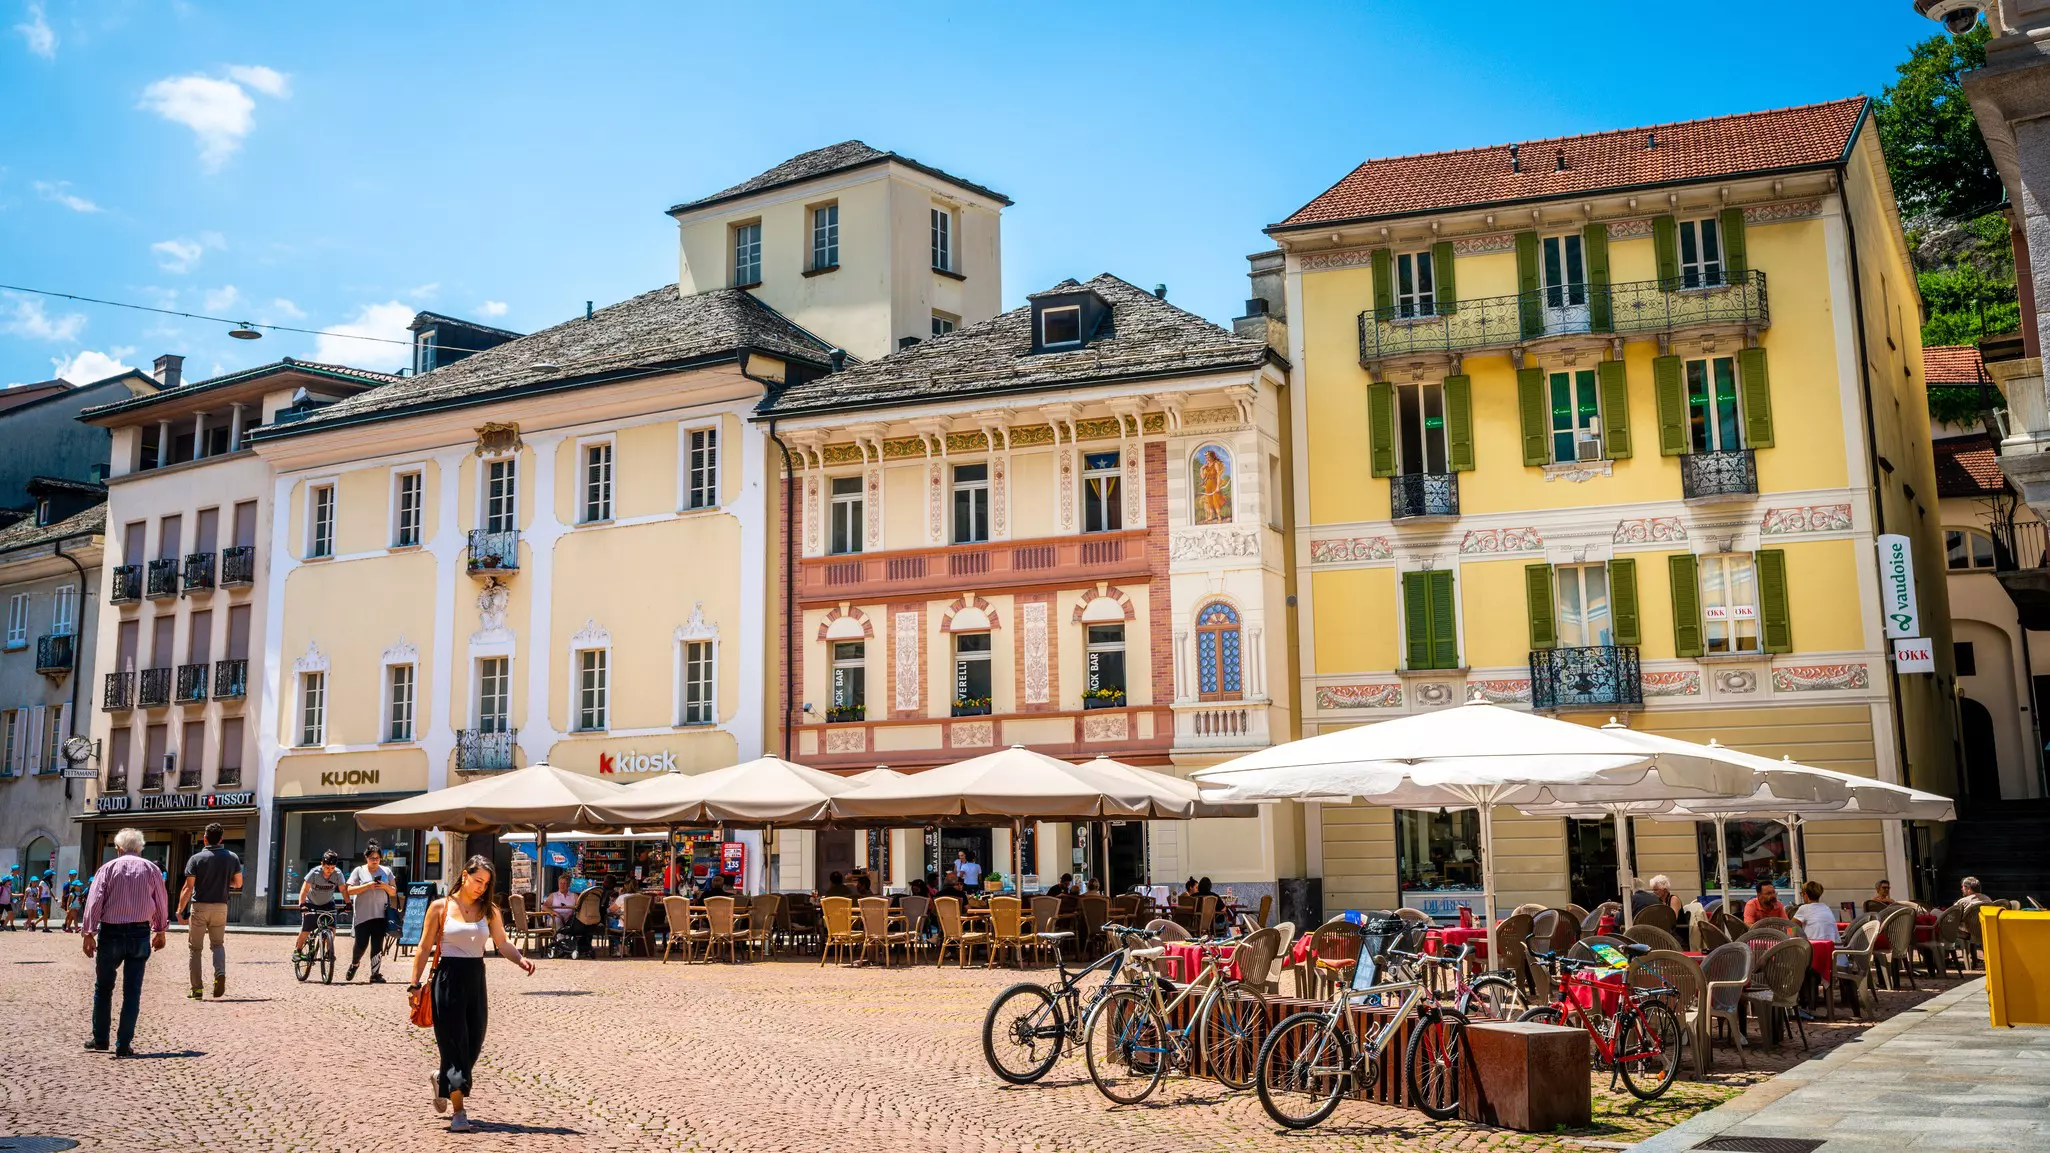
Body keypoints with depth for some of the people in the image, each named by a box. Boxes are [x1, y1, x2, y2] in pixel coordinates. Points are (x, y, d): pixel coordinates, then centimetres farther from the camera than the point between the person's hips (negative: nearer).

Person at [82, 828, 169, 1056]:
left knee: (103, 988, 14)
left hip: (111, 932, -1)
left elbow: (94, 902, -6)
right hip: (140, 934, 1)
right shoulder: (151, 870, 6)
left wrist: (88, 934, -4)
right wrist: (160, 931, 22)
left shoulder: (108, 868, 1)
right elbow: (161, 904, 9)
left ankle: (99, 1039, 20)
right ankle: (123, 1044, 3)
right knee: (132, 991, 4)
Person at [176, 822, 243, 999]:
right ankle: (220, 973, -12)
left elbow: (188, 888, -10)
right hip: (220, 907, 2)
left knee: (195, 948, 8)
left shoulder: (196, 858, -7)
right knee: (218, 944, 16)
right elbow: (238, 883, 6)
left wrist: (180, 910, -3)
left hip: (199, 906, -2)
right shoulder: (232, 858, 1)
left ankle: (196, 988, 7)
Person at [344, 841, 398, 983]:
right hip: (362, 915, -2)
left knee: (377, 945, -3)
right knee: (361, 944, -2)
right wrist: (367, 886, -16)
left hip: (380, 914, 2)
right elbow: (350, 890, -4)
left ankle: (375, 974, -2)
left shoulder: (386, 871, 12)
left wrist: (385, 886, -9)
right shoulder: (359, 871, 4)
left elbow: (394, 892, 12)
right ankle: (354, 964, 28)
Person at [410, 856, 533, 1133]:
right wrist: (414, 983, -2)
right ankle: (459, 1113, -2)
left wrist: (520, 959, -19)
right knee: (454, 1045, -6)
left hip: (475, 978, 4)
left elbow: (502, 943, 0)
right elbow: (424, 948, 2)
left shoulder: (489, 911, 7)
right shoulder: (441, 907, -1)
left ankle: (443, 1079, 40)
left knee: (473, 1045, 7)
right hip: (448, 977, -4)